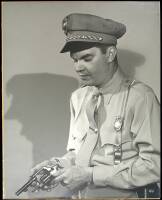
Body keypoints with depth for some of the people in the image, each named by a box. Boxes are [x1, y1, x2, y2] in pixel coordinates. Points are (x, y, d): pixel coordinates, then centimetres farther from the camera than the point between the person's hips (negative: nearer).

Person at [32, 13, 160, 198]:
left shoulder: (139, 97, -10)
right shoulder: (78, 97, 8)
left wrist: (90, 174, -14)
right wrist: (61, 164, -3)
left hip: (121, 194, -4)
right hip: (78, 194, 4)